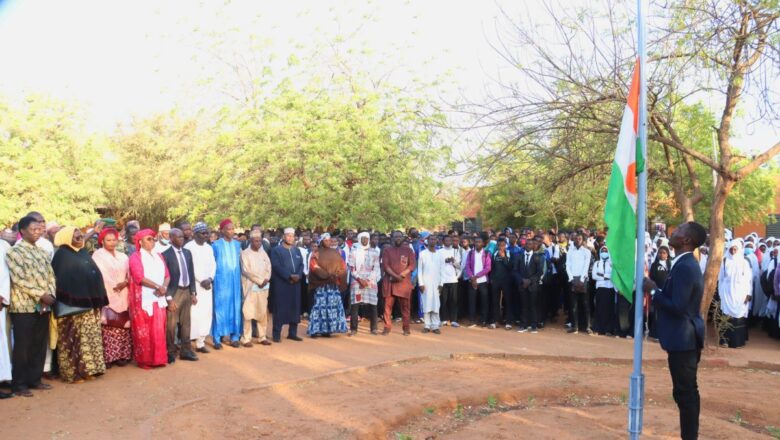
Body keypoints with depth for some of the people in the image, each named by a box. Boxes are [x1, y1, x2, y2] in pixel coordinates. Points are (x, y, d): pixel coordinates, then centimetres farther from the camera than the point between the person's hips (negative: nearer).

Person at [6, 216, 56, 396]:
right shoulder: (14, 252, -6)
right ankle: (19, 384, 10)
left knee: (39, 346, 10)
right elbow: (19, 279, -14)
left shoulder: (42, 251, 14)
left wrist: (50, 294, -5)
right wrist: (41, 295, -16)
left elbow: (51, 275, 11)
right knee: (22, 347, 1)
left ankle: (34, 379, 21)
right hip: (24, 306, -6)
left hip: (43, 306, 6)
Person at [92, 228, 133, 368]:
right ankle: (106, 357, -3)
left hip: (122, 297, 5)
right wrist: (113, 287, -13)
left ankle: (121, 355, 9)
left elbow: (129, 274, 12)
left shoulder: (123, 257, 16)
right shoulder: (98, 255, 0)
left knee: (122, 326, 3)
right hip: (107, 297, -5)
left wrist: (125, 283, -8)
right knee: (107, 328, -8)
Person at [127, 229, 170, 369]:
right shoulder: (136, 256, -4)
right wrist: (157, 286, -19)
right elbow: (139, 277, -17)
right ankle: (144, 360, 10)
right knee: (143, 331, 1)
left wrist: (164, 287, -10)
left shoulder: (158, 256, 15)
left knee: (158, 330, 5)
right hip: (143, 300, -5)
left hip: (158, 299, 5)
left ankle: (158, 358, 13)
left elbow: (167, 275, 9)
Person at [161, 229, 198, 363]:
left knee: (185, 323, 12)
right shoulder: (166, 254, -9)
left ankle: (185, 351, 22)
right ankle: (170, 352, 16)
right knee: (171, 324, 0)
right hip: (174, 293, -5)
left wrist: (193, 292, 7)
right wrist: (169, 298, -14)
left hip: (187, 291, 5)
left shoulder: (187, 252, 9)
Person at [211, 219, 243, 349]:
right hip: (221, 281, -4)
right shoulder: (216, 245, -4)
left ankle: (234, 336, 14)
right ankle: (217, 339, 5)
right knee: (220, 308, -2)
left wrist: (239, 277, 10)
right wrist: (212, 279, -3)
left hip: (235, 280, 4)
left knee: (235, 308, 6)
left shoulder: (237, 244, 9)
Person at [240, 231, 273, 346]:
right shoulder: (245, 253, -4)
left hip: (263, 287, 5)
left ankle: (262, 337, 15)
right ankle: (246, 338, 1)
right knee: (248, 313, -5)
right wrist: (260, 280, -12)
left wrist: (266, 279, -8)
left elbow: (268, 267, 10)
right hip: (250, 287, -5)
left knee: (263, 312, 7)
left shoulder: (263, 253, 12)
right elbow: (246, 270, -11)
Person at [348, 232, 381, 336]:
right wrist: (360, 279, -9)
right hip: (357, 281, 0)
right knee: (354, 305, -5)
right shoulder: (354, 252, 8)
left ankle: (373, 328, 7)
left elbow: (376, 268, 4)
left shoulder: (374, 252, 9)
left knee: (372, 305, -2)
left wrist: (368, 280, -7)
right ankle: (353, 329, 0)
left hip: (371, 282, 0)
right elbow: (351, 268, 3)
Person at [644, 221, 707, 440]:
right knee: (688, 390, 18)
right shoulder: (687, 263, 11)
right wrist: (657, 290, 7)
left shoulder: (684, 267, -22)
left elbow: (677, 306, -26)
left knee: (683, 392, -2)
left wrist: (653, 291, -16)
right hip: (687, 336, 11)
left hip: (682, 338, -11)